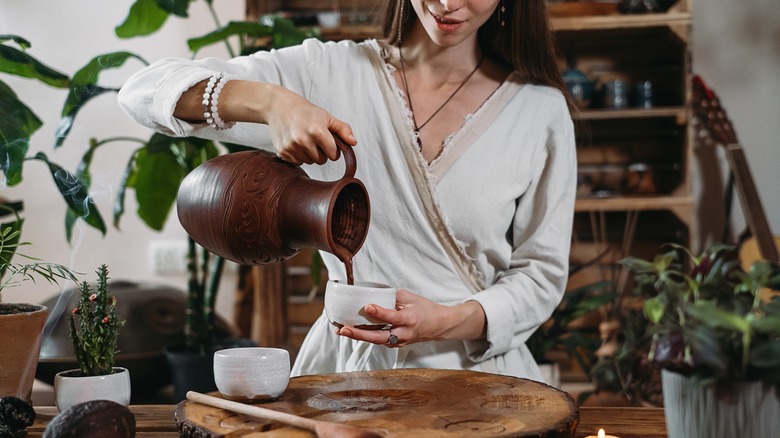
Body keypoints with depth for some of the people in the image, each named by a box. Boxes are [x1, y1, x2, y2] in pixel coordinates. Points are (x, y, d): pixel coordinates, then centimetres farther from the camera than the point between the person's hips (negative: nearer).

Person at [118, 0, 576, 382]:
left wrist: (446, 322, -12)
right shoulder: (329, 72, 2)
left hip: (477, 370, 0)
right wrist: (270, 102, -21)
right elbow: (146, 90, -2)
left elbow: (541, 274, 7)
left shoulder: (542, 109, 3)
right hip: (348, 365, 0)